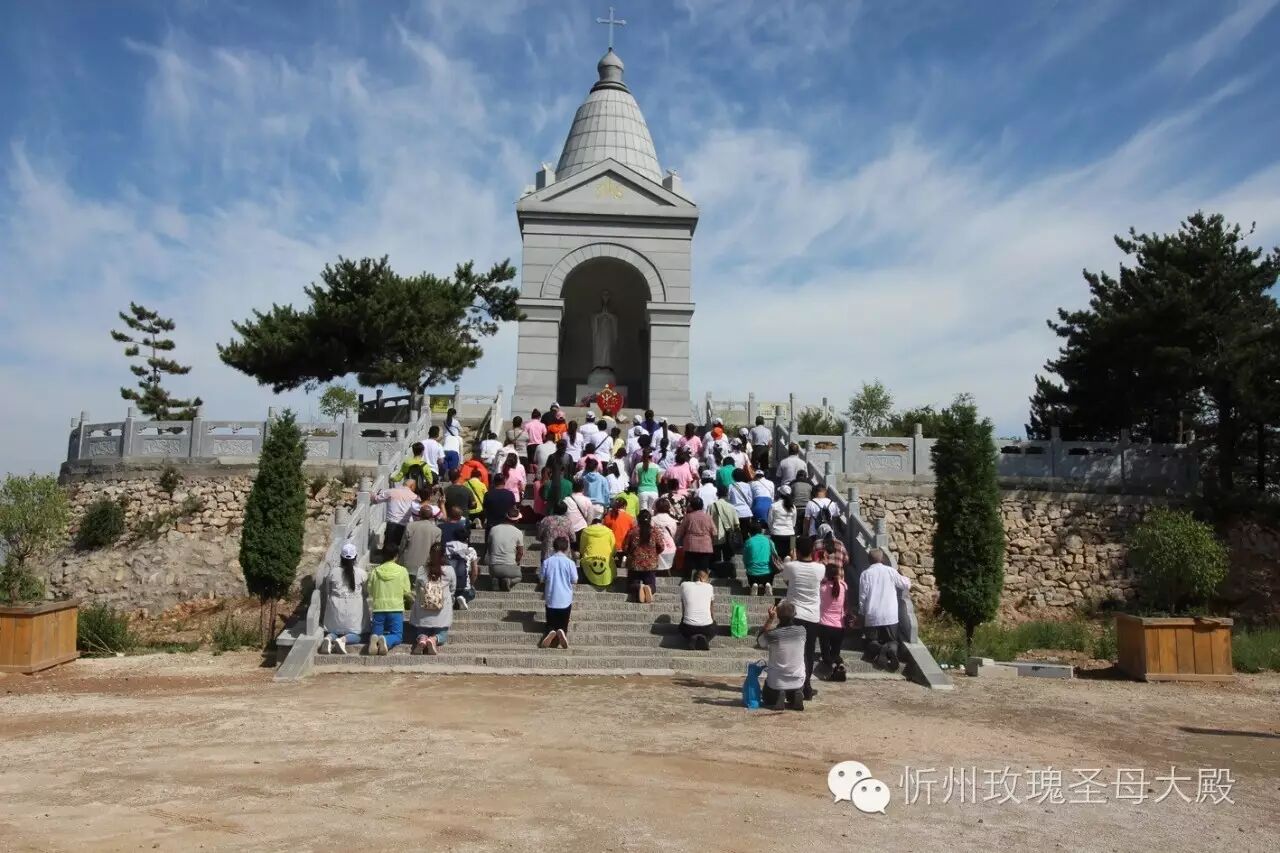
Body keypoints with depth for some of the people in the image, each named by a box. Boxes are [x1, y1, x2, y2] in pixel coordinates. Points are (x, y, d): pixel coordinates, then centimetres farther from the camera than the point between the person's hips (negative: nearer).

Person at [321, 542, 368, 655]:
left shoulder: (333, 572, -4)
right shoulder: (361, 573, -9)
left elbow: (327, 592, 6)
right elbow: (366, 592, 2)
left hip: (336, 609, 2)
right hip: (354, 610, -2)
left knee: (334, 631, 19)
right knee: (356, 635, 9)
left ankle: (329, 638, -15)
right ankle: (343, 640, -22)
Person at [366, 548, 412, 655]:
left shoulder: (374, 572, 5)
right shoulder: (402, 571, 0)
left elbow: (370, 592, 10)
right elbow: (407, 593, 1)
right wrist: (412, 599, 23)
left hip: (378, 608, 2)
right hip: (396, 608, -2)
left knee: (375, 633, 15)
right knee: (397, 635, 6)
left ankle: (374, 638, -22)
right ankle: (386, 640, -29)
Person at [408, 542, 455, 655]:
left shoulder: (421, 571, -5)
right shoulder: (449, 571, -7)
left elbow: (416, 591, 8)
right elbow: (452, 591, 7)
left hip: (422, 615, 1)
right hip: (442, 616, -1)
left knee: (420, 633, 21)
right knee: (442, 635, 18)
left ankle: (422, 639, -16)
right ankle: (433, 640, -18)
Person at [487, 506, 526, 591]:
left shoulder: (493, 529, 0)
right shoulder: (518, 533, -7)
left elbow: (489, 549, 11)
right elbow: (520, 554, 0)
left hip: (493, 568, 3)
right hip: (510, 567, -3)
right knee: (518, 577, 30)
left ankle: (496, 580, 3)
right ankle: (509, 581, -4)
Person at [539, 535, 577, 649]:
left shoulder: (547, 562, -5)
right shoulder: (570, 563, -8)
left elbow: (542, 579, 3)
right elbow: (574, 580, -2)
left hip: (551, 600, 1)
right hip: (565, 600, -1)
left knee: (551, 624, 13)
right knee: (563, 625, 10)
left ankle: (551, 632, -21)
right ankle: (561, 632, -24)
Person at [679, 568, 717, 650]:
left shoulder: (684, 585, 7)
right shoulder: (710, 587, 8)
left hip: (688, 628, 0)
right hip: (707, 627, 0)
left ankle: (692, 638, 2)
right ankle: (705, 638, 2)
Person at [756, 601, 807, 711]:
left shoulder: (772, 634, -20)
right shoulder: (801, 631, -12)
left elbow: (759, 642, 2)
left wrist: (770, 619, -5)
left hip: (776, 683, -2)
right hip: (798, 682, 2)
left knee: (769, 701, 29)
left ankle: (777, 698, -4)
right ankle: (796, 695, 5)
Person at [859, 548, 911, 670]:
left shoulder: (866, 573, -2)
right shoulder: (891, 571, 2)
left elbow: (862, 596, -2)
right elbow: (906, 585, 13)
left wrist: (861, 614, 9)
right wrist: (907, 581, 37)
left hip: (872, 616, -1)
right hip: (890, 615, 1)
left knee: (870, 641, 14)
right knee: (892, 640, 14)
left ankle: (877, 649, -22)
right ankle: (891, 649, -23)